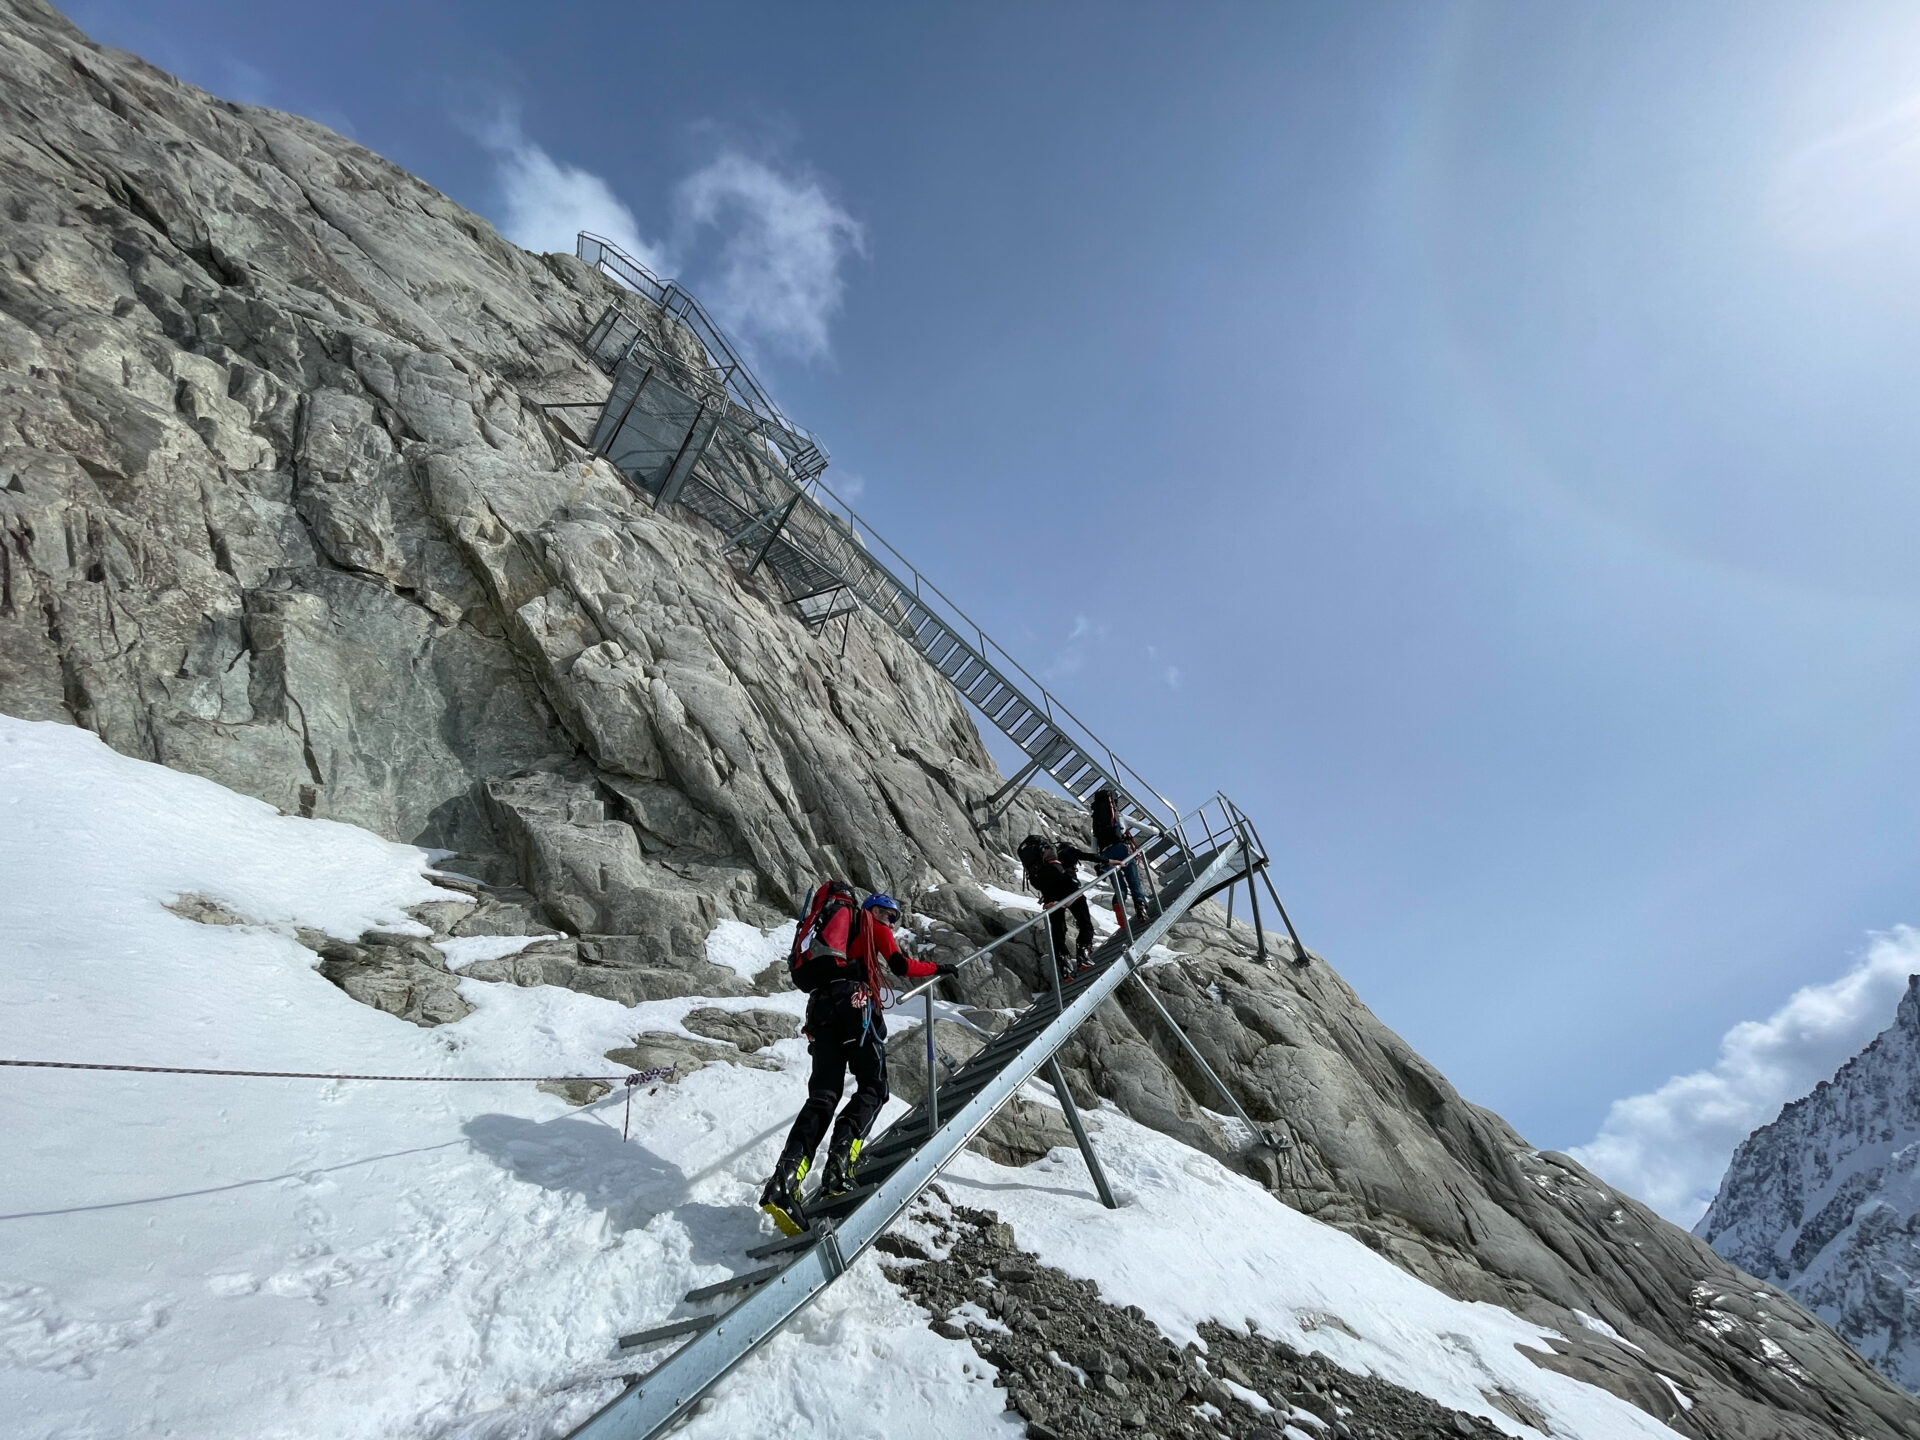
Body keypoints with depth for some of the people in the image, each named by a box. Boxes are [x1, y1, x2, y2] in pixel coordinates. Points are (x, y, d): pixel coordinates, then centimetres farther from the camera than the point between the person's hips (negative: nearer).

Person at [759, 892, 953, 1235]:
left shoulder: (839, 928, 38)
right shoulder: (873, 927, 17)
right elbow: (902, 967, 9)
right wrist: (937, 968, 22)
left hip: (819, 1005, 6)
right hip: (854, 1001, -6)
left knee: (822, 1096, -3)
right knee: (873, 1088, -3)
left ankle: (785, 1181, -23)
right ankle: (838, 1167, -25)